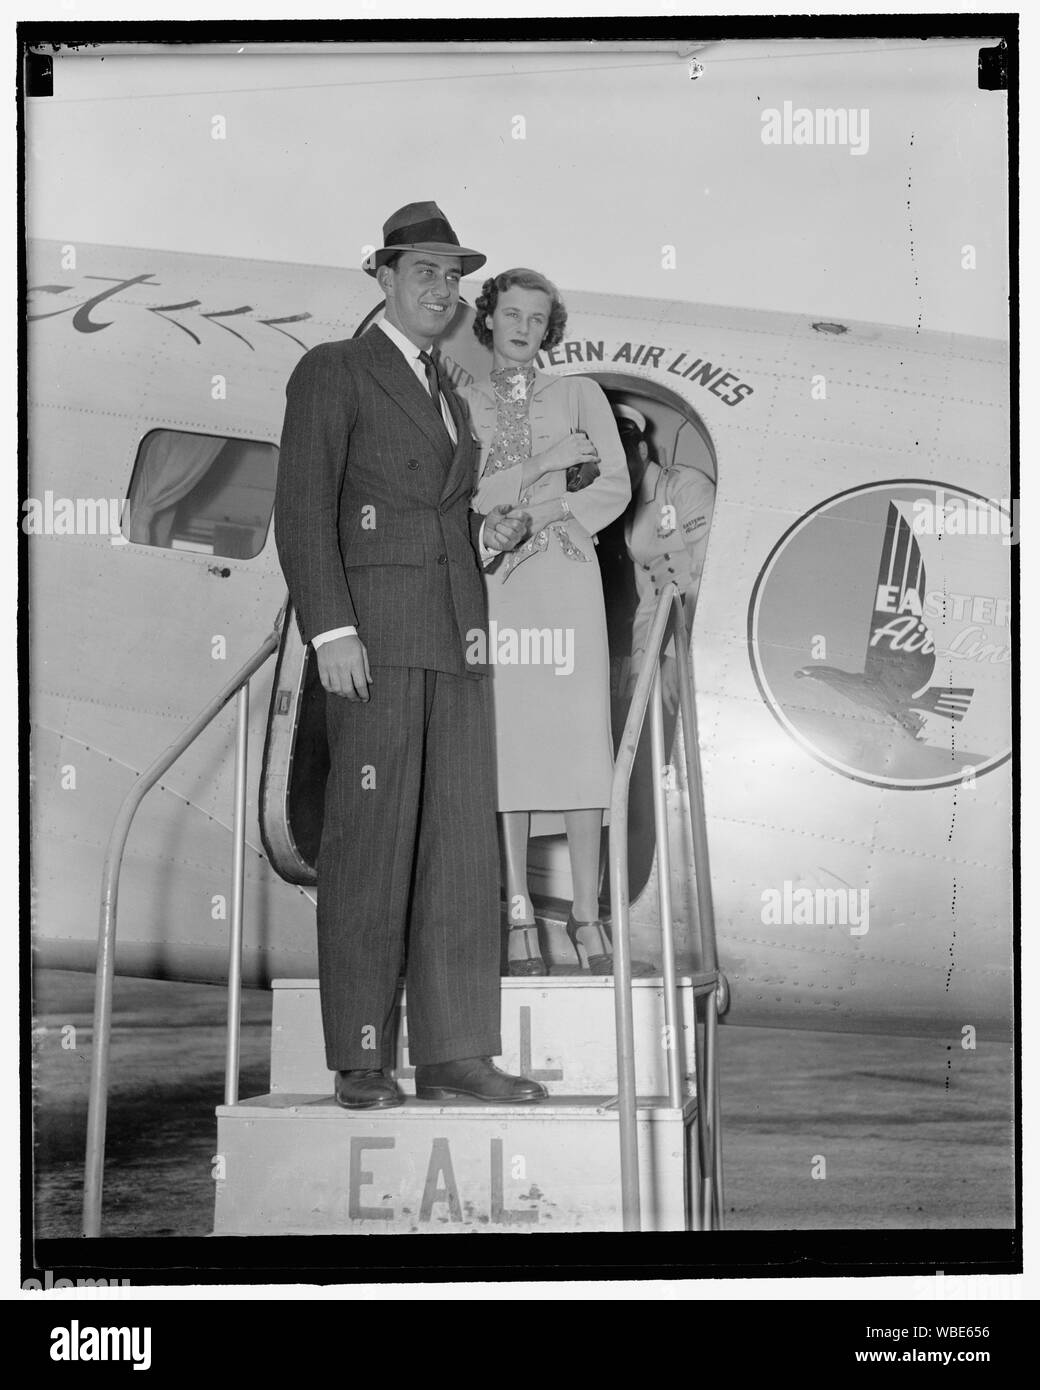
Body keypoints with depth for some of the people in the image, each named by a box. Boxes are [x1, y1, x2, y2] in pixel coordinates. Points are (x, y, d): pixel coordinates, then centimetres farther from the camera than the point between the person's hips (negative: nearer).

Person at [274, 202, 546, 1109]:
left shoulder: (450, 395, 23)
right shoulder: (332, 371, 1)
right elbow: (302, 509, -8)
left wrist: (494, 536, 6)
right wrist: (331, 630, -18)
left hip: (458, 639, 7)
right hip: (372, 632, -7)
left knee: (462, 840, 2)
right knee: (370, 841, -7)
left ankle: (454, 1053, 5)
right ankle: (362, 1061, -2)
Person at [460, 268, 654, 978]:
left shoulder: (579, 395, 15)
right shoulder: (461, 404, 15)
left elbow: (613, 487, 8)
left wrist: (538, 517, -6)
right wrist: (559, 467, -5)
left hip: (564, 579, 0)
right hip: (490, 584, 0)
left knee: (581, 743, -7)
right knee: (506, 744, -5)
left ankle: (588, 920, -3)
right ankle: (520, 924, -2)